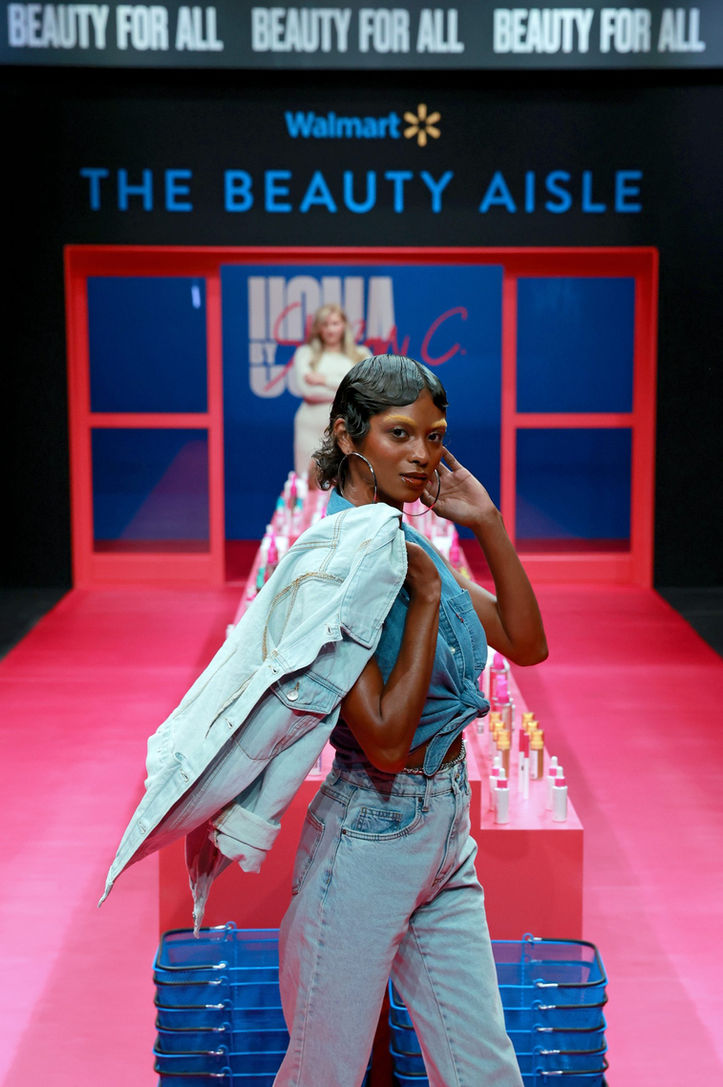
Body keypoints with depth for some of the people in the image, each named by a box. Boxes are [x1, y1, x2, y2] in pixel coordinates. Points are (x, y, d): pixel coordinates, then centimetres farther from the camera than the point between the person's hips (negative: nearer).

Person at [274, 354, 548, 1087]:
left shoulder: (412, 545, 5)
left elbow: (526, 644, 6)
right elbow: (385, 741, -25)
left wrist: (488, 525, -1)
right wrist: (426, 597, -22)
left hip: (447, 832, 8)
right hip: (369, 837, -7)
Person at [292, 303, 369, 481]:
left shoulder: (361, 355, 13)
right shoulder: (305, 353, 11)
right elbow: (307, 388, -5)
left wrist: (325, 380, -6)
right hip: (312, 427, 0)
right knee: (308, 485, -3)